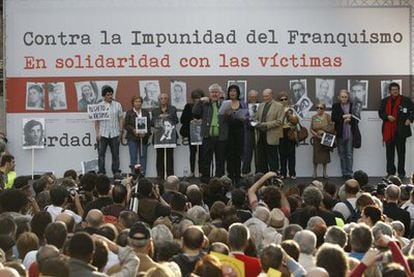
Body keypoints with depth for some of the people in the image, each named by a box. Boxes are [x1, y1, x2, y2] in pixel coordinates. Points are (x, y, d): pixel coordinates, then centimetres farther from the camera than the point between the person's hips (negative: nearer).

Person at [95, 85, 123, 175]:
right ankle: (101, 173, 6)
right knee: (101, 154, 0)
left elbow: (120, 119, 7)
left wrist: (120, 132, 1)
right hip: (103, 134, -1)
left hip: (114, 134, 1)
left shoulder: (117, 105, 5)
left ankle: (116, 173, 14)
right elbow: (96, 121, 3)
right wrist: (97, 133, -4)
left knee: (115, 154, 6)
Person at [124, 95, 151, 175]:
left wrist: (145, 133, -9)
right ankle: (134, 174, -3)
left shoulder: (146, 113, 13)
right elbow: (126, 125, 0)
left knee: (143, 156, 3)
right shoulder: (129, 113, 5)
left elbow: (149, 125, 9)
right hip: (132, 138, -3)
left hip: (143, 138, 3)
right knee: (133, 156, -6)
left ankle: (142, 173, 8)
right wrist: (133, 130, -17)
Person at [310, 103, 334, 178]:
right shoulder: (314, 117, 3)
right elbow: (311, 129, 1)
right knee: (316, 155, -1)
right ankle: (315, 172, 9)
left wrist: (324, 131, -14)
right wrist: (317, 135, -13)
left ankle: (324, 172, 15)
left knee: (325, 155, 4)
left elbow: (331, 127, -3)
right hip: (317, 139, 1)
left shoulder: (327, 116, -2)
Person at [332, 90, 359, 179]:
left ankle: (349, 173, 0)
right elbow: (333, 118, -4)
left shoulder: (353, 106, 4)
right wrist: (343, 117, -17)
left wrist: (349, 120, -14)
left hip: (350, 132, -1)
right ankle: (344, 173, 13)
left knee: (349, 154, -2)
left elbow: (357, 118, 4)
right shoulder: (336, 106, 6)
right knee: (342, 154, 6)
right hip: (340, 133, 1)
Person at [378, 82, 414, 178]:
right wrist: (387, 117, -9)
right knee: (389, 152, 6)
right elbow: (380, 112, 9)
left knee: (401, 152, 3)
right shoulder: (384, 101, 10)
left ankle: (401, 172, 8)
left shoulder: (406, 100, 1)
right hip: (388, 130, 3)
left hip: (401, 130, -3)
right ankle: (390, 172, 12)